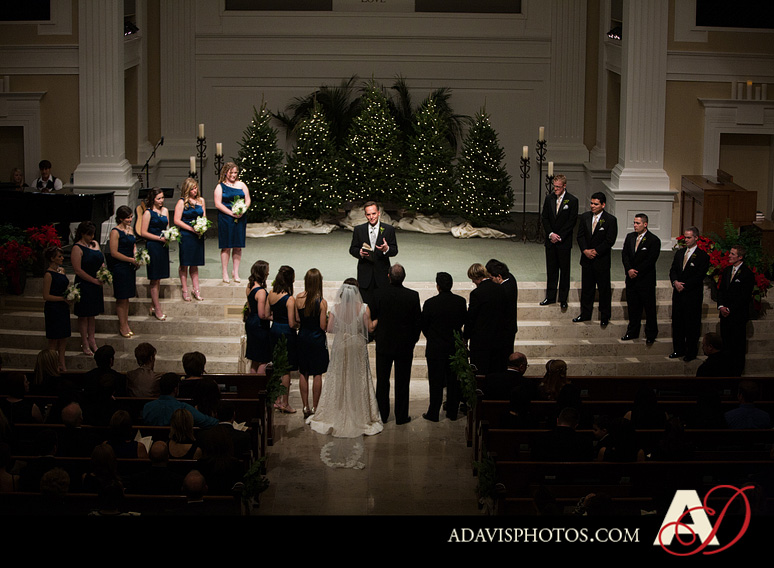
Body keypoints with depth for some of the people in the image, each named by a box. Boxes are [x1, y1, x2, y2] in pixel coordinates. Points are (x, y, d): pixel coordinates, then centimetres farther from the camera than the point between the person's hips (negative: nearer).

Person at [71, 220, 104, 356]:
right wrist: (94, 280, -17)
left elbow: (101, 261, 20)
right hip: (84, 285, -7)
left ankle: (91, 340, 23)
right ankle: (85, 344, 6)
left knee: (93, 314, 14)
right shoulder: (77, 248, -13)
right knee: (83, 315, 1)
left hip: (96, 285, 7)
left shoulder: (94, 244, 10)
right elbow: (78, 270, -17)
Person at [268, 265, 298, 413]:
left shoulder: (271, 294, -2)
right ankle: (284, 403, 12)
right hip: (286, 333, -7)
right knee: (286, 370, 5)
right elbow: (292, 323, -20)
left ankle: (277, 400, 25)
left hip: (274, 329, 7)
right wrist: (299, 324, 0)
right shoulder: (289, 299, -21)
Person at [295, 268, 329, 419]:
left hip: (303, 337, 3)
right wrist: (328, 319, 5)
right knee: (317, 374, 8)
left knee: (303, 374, 12)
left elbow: (297, 319, -1)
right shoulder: (322, 302, -17)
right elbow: (323, 326, -15)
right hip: (317, 339, -3)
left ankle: (306, 407, 16)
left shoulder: (298, 298, -8)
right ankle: (314, 408, 12)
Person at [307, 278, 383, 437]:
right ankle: (360, 417, 12)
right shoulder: (363, 308, -13)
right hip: (357, 347, -1)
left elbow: (329, 329, -4)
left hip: (340, 346, 1)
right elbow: (370, 328, -6)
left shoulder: (336, 308, -9)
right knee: (358, 381, 8)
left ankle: (334, 417, 17)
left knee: (338, 380, 12)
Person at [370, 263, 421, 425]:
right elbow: (418, 321, -5)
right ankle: (401, 416, 14)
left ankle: (382, 415, 18)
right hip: (405, 345, 0)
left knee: (382, 381, 12)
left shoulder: (379, 294, -13)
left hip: (383, 344, 0)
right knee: (402, 382, 9)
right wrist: (413, 340, 10)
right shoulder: (413, 296, -13)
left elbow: (372, 316, -3)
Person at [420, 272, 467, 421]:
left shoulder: (430, 303, -17)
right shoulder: (461, 301, -8)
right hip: (455, 346, 3)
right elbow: (464, 321, 6)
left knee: (436, 382, 6)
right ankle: (452, 412, 22)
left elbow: (423, 325, -5)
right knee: (454, 381, 13)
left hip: (435, 348, -3)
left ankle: (433, 413, 13)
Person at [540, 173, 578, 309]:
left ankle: (563, 299, 10)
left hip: (564, 242, -4)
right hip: (550, 241, 4)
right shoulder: (549, 199, 5)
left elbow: (572, 221, -10)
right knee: (551, 270, 10)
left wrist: (559, 236, -13)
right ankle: (550, 297, 18)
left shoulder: (572, 200, -7)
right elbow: (545, 218, 6)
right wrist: (551, 234, -7)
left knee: (564, 270, 3)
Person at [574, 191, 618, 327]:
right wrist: (585, 250, -11)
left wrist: (595, 251, -16)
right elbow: (580, 236, 4)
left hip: (602, 260, -4)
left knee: (604, 289, 4)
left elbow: (610, 240, -12)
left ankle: (605, 317, 14)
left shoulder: (610, 220, -9)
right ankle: (585, 314, 22)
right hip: (587, 259, 4)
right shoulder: (585, 217, 5)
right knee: (586, 288, 12)